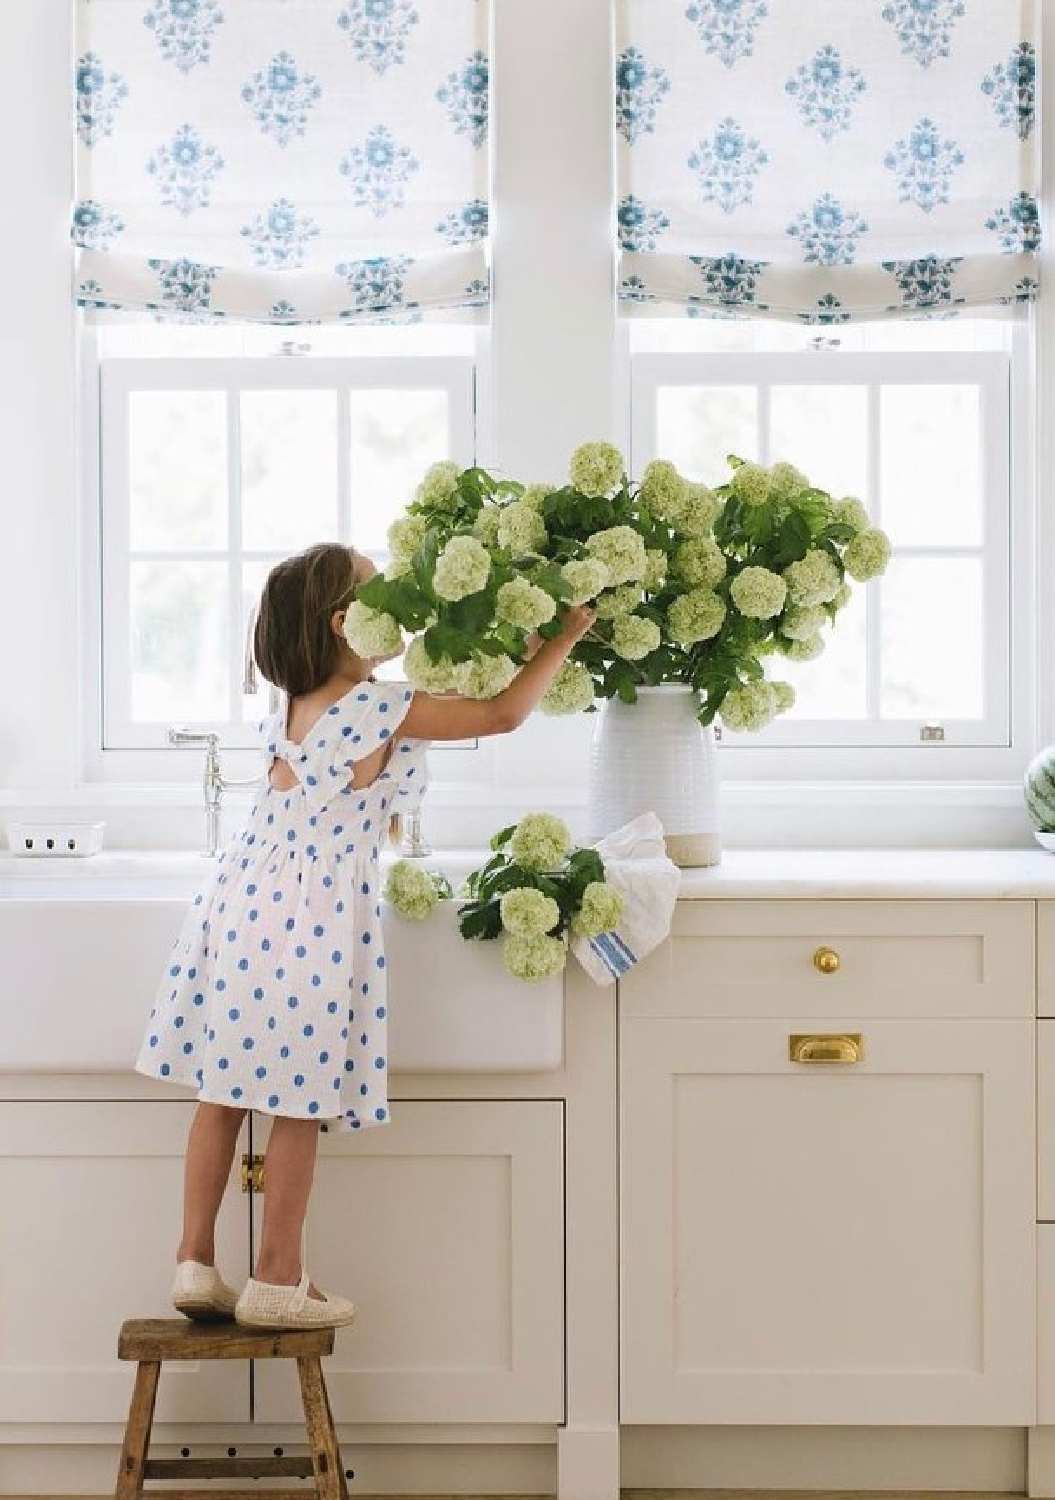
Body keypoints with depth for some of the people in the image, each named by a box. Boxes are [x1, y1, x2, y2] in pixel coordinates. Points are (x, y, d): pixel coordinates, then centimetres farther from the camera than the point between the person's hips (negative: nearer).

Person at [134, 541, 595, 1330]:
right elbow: (504, 715, -8)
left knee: (226, 1090, 11)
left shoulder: (294, 707, 11)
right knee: (300, 1107, 2)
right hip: (316, 912, -7)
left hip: (244, 898, 8)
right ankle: (277, 1283, 10)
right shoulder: (383, 706, -12)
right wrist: (567, 635, 6)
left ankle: (197, 1265, 17)